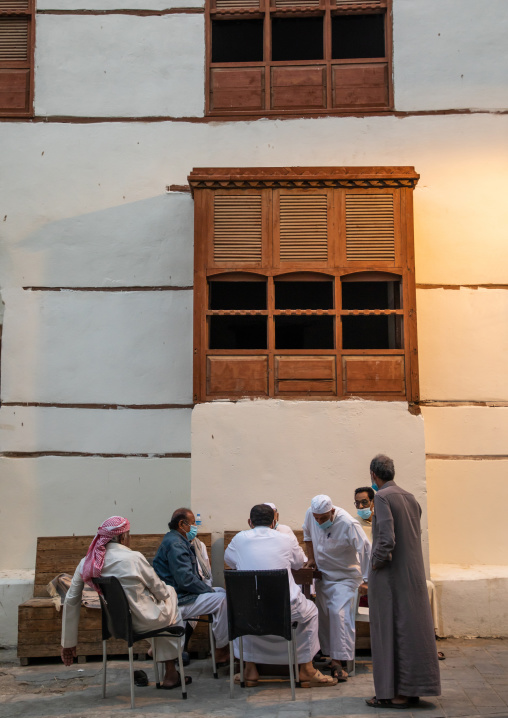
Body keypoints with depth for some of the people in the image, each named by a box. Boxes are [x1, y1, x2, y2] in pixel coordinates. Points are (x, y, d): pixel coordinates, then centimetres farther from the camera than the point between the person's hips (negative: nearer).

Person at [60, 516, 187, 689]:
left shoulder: (87, 563, -6)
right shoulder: (134, 558, -23)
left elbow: (71, 601, 0)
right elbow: (160, 591, -10)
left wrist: (68, 643, 10)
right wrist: (167, 592, 16)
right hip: (142, 621, -6)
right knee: (171, 593, 24)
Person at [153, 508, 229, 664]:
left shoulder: (177, 541, 17)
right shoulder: (175, 544, -18)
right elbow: (186, 579, -24)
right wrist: (209, 590, -13)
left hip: (180, 593, 12)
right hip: (177, 601, -12)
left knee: (222, 592, 13)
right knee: (222, 599, -18)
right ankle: (221, 652, -9)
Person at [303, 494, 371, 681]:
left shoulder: (348, 524, -28)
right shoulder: (310, 514, -12)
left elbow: (365, 550, -27)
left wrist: (365, 580, -29)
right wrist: (311, 558, 8)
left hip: (345, 576, -6)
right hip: (322, 574, 6)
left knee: (340, 613, -18)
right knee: (323, 615, 6)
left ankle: (338, 662, -16)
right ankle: (327, 653, 18)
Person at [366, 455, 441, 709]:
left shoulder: (382, 497, -14)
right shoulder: (411, 498, 9)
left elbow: (387, 538, -22)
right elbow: (416, 535, 13)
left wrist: (377, 562, -9)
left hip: (389, 574, -7)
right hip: (413, 573, 7)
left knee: (389, 630, 0)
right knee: (412, 628, 11)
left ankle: (390, 693, 5)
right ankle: (411, 690, 19)